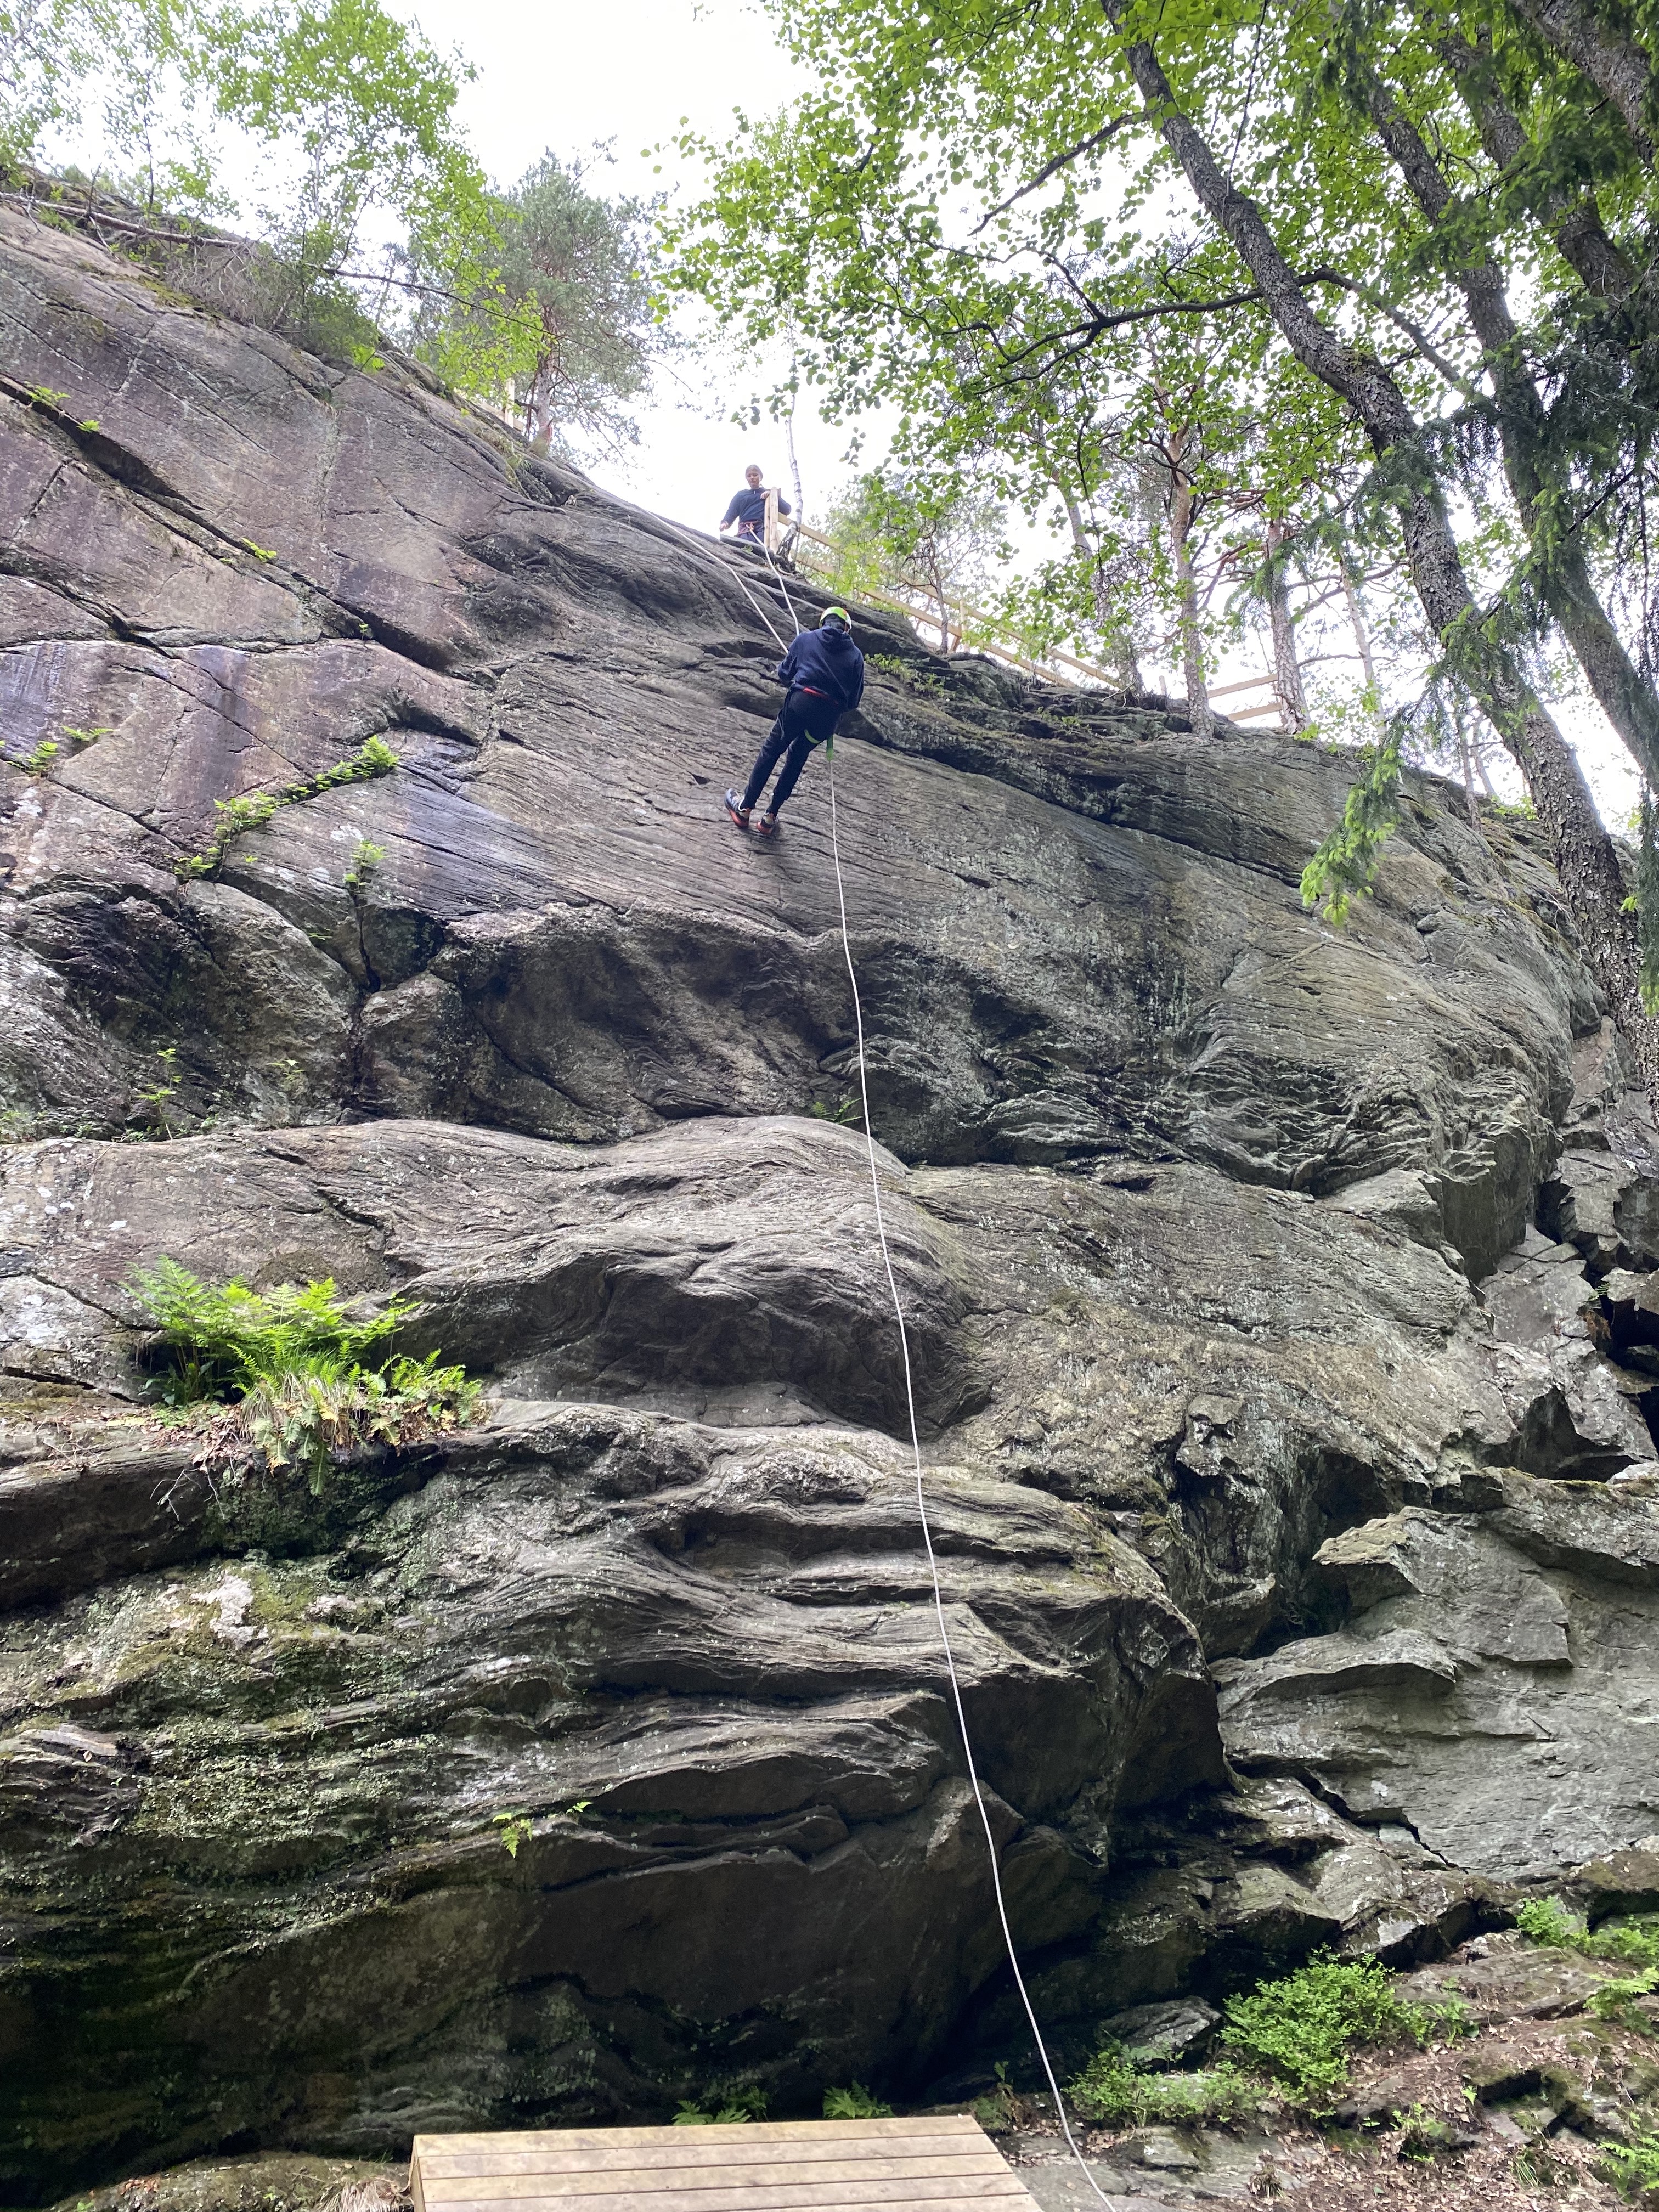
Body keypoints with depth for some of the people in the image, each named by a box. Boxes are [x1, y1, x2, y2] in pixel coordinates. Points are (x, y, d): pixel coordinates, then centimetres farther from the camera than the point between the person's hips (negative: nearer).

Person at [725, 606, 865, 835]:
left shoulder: (806, 638, 11)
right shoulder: (856, 655, 12)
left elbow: (784, 674, 14)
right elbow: (854, 700, 10)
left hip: (801, 703, -2)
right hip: (830, 716, 2)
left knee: (771, 751, 14)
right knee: (796, 758, 18)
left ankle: (745, 808, 15)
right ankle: (770, 817, 18)